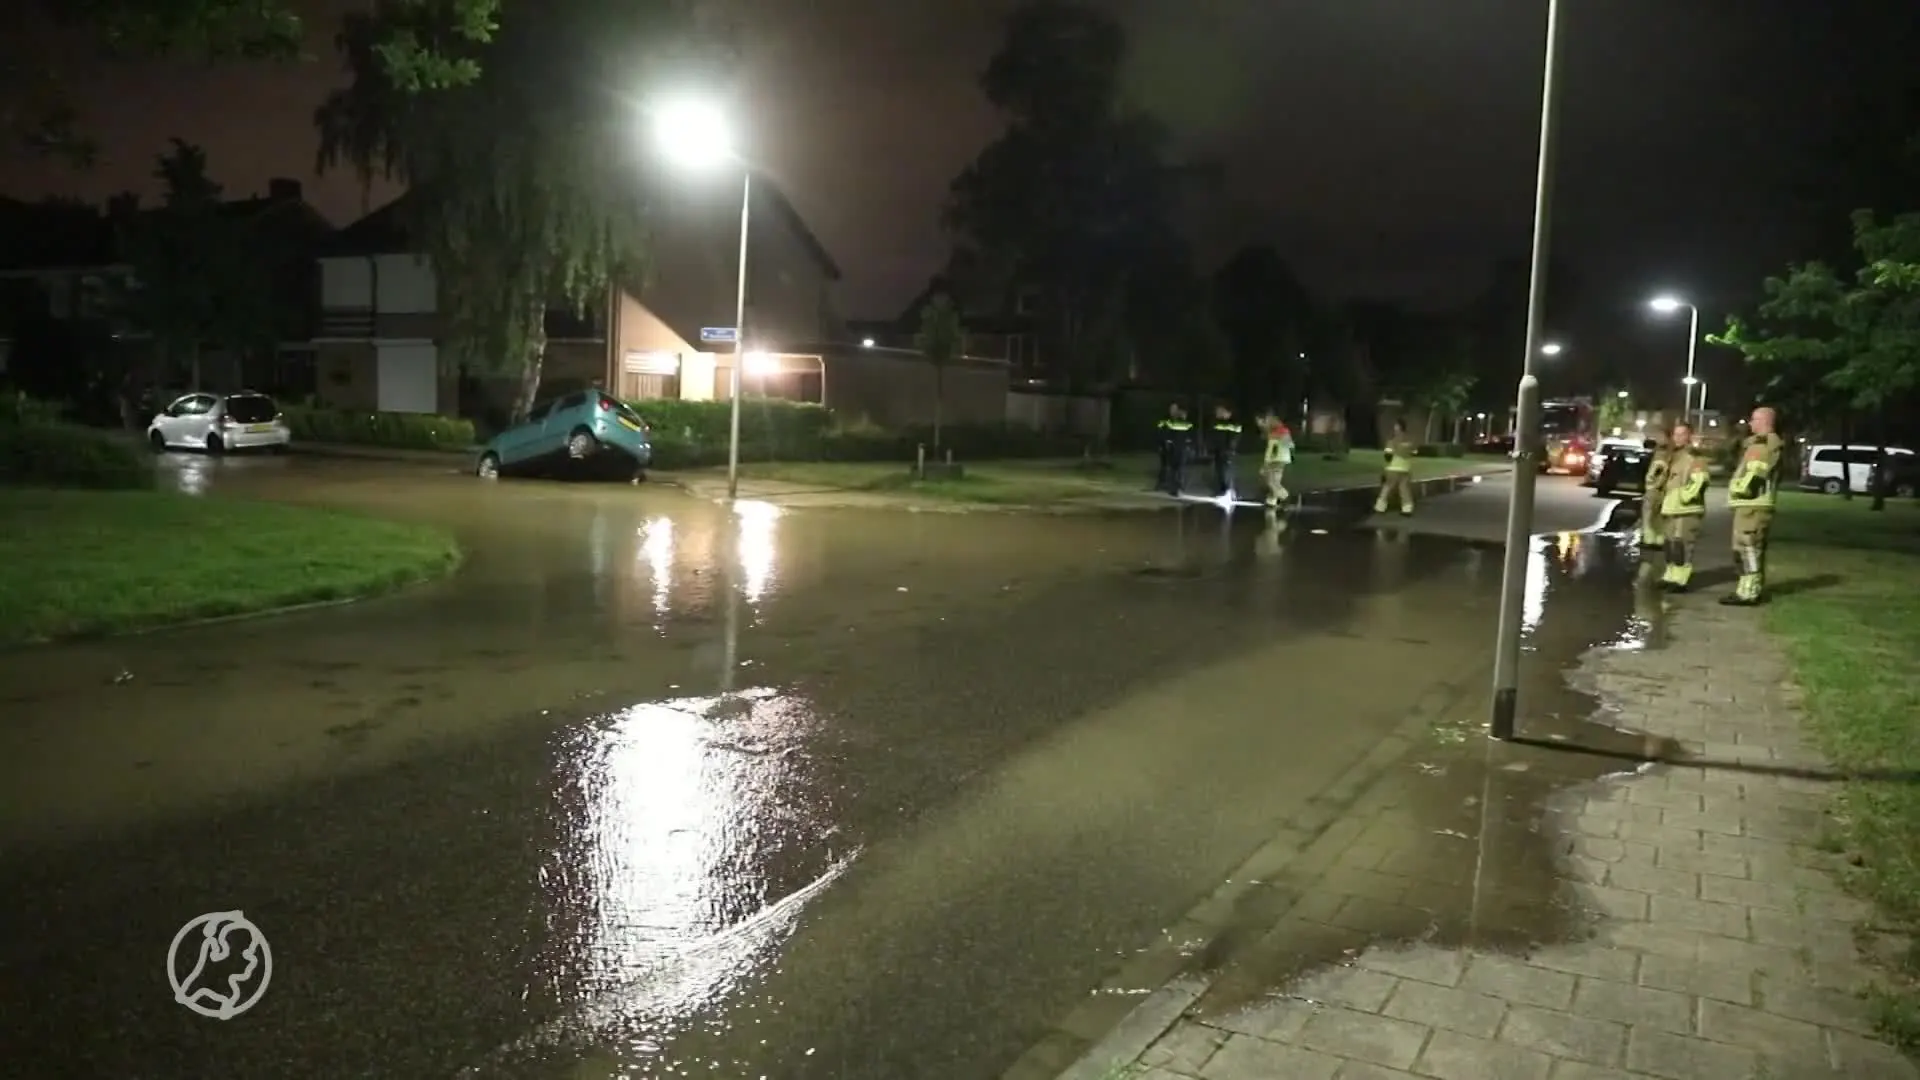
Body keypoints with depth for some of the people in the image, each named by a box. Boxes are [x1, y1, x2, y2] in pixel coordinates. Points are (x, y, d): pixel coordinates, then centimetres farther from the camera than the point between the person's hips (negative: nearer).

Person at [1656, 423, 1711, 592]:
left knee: (1682, 543, -12)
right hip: (1672, 507, 10)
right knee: (1670, 543, 14)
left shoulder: (1695, 457, -9)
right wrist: (1664, 502, 23)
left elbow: (1700, 481, -20)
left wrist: (1687, 495, -21)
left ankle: (1680, 580, -12)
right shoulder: (1672, 456, 20)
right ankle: (1670, 576, 23)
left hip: (1687, 508, -9)